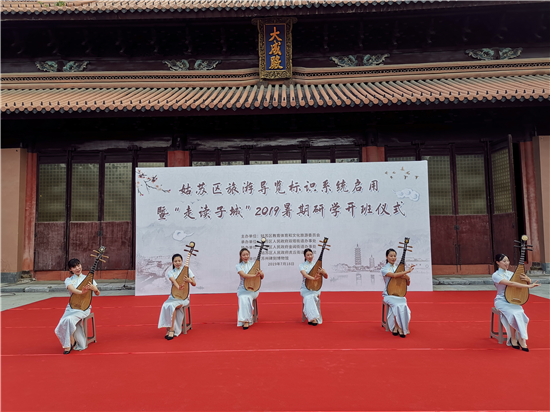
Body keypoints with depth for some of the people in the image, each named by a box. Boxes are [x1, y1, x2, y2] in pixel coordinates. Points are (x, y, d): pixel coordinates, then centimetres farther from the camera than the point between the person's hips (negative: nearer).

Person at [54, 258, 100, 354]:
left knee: (69, 319, -29)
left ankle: (70, 342, -8)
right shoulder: (68, 280, 7)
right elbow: (72, 289, -17)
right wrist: (81, 292, -39)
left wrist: (94, 288, -19)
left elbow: (97, 294, 6)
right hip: (72, 307, 2)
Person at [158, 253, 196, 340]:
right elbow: (173, 280, -15)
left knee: (172, 306, -31)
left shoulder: (187, 270, 6)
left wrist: (190, 280, -20)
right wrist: (178, 287, -38)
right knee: (166, 306, -30)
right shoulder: (170, 272, 8)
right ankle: (170, 329, -21)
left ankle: (171, 329, -21)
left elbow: (194, 284, 4)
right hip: (173, 296, 2)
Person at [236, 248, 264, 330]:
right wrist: (255, 275, -32)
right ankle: (246, 320, -28)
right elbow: (243, 275, -18)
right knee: (243, 298, -33)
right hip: (243, 288, 0)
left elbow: (262, 277, 7)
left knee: (246, 297, -31)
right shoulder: (239, 266, 3)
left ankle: (246, 320, -28)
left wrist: (261, 274, -17)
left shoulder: (253, 264, 8)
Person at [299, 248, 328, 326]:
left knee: (312, 296, -33)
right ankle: (313, 318, -36)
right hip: (305, 288, -1)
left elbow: (326, 277, 5)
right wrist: (313, 278, -38)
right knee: (308, 297, -34)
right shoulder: (302, 265, 3)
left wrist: (323, 272, -19)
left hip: (316, 288, 1)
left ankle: (311, 319, -29)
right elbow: (305, 274, -18)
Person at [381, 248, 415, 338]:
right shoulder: (384, 269, 0)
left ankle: (396, 327, -15)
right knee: (398, 305, -32)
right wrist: (407, 271, -22)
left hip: (399, 293, 3)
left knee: (402, 305, -29)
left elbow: (408, 283, 10)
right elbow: (394, 275, -22)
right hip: (389, 294, -3)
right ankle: (399, 327, -15)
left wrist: (406, 277, -11)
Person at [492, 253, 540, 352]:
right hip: (501, 301, -4)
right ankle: (513, 338, -15)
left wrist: (528, 280, -14)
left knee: (520, 313, -27)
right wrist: (529, 286, -28)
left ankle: (521, 338, -20)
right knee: (514, 313, -31)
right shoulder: (496, 275, -8)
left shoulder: (511, 273, 10)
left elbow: (528, 283, 11)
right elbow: (511, 283, -23)